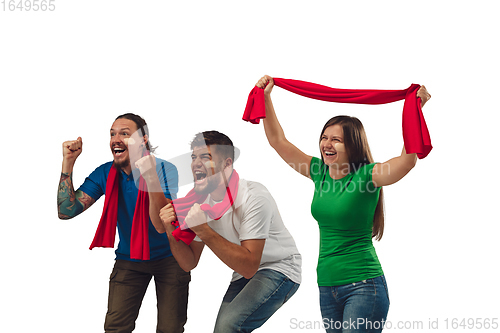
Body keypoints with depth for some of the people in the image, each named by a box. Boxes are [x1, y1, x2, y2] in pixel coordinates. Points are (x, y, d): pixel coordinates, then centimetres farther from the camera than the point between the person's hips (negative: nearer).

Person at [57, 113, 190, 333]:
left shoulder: (164, 170, -19)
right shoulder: (105, 173, -6)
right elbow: (66, 211, -12)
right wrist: (68, 162, -19)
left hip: (168, 257, -3)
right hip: (129, 259, 3)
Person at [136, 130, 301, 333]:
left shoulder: (255, 198, -25)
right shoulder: (201, 201, -4)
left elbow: (249, 266, -31)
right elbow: (189, 263, 0)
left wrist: (204, 231, -36)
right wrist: (171, 232, -19)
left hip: (279, 269, -7)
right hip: (245, 272, 7)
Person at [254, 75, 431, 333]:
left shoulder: (367, 176, -10)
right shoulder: (319, 172, 7)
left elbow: (408, 159, -28)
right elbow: (278, 141, 12)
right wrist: (266, 98, 7)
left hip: (363, 285, -7)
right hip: (326, 286, 7)